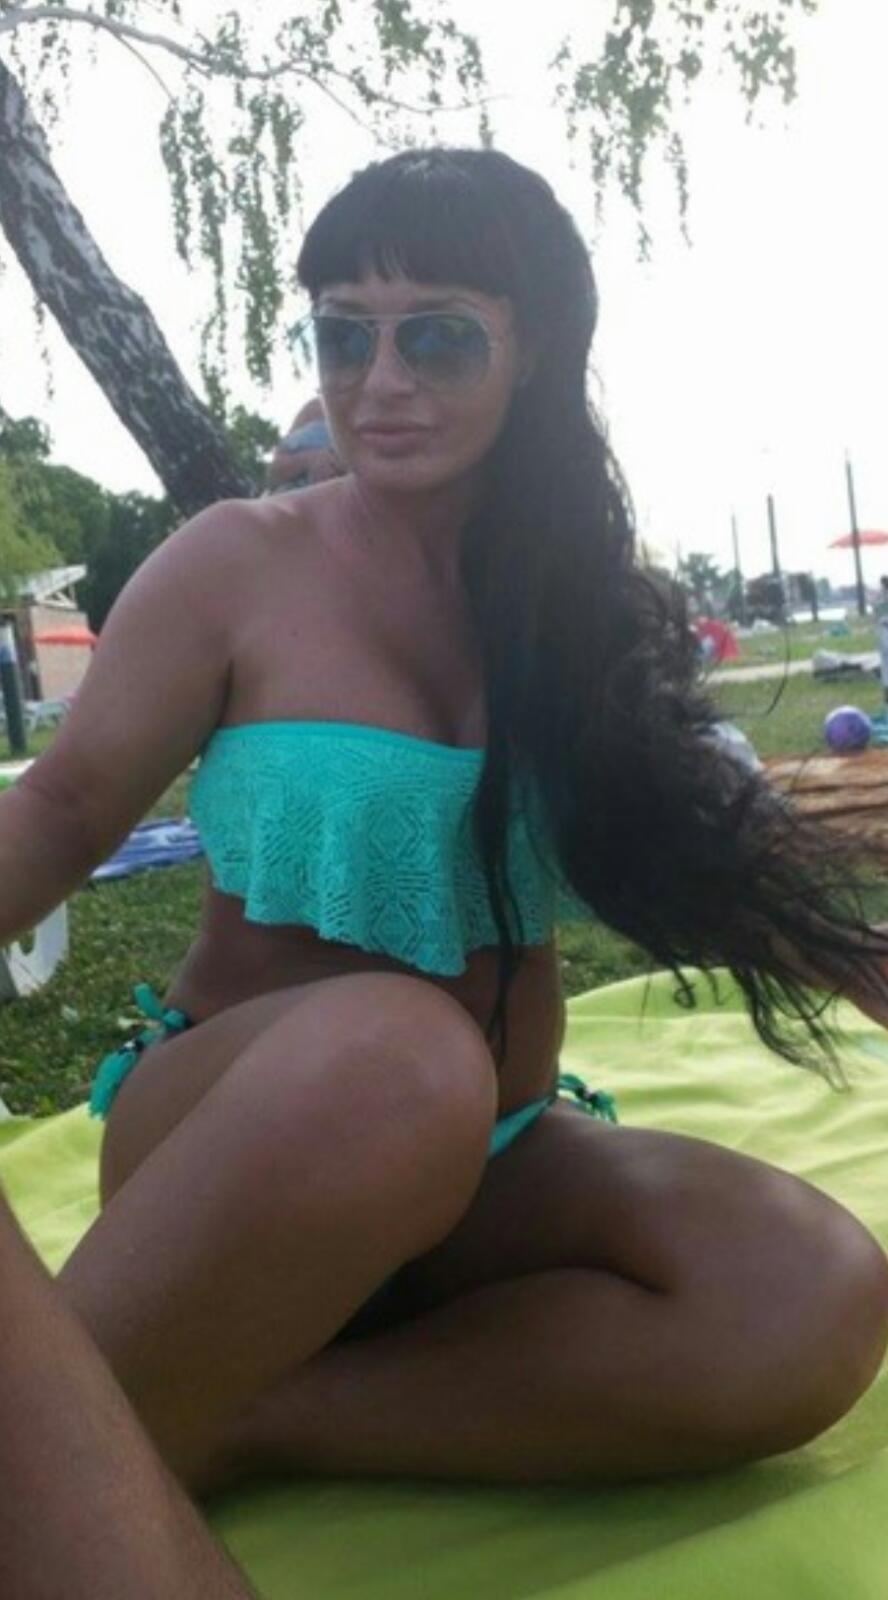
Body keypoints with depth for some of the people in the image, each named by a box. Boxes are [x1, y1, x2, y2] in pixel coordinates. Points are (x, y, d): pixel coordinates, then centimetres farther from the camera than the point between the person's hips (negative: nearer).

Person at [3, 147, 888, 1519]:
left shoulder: (581, 595, 6)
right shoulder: (238, 566, -5)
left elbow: (687, 854, 12)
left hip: (491, 1159, 4)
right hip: (237, 1138, -4)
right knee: (390, 1050, -39)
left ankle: (232, 1432, -19)